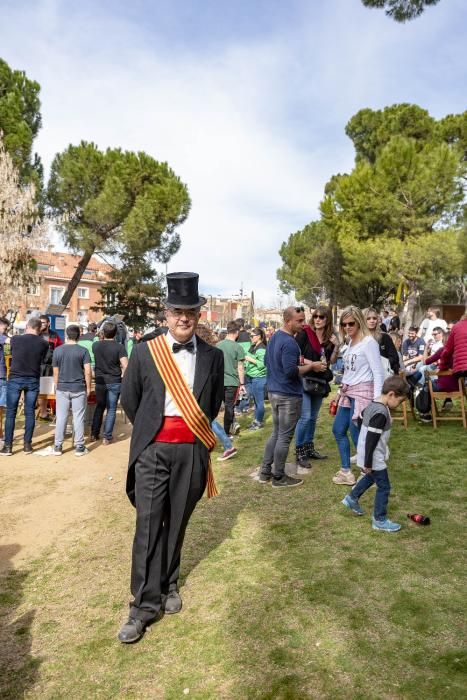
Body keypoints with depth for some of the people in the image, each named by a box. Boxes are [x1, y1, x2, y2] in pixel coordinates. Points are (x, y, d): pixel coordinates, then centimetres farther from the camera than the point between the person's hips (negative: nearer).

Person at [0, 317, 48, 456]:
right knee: (30, 412, 8)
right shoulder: (44, 343, -4)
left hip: (15, 379, -1)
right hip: (33, 381, 1)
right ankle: (27, 445, 12)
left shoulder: (15, 339, -5)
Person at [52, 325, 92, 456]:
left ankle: (57, 446, 15)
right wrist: (88, 387, 0)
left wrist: (56, 387, 17)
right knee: (78, 418, 5)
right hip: (79, 389, -2)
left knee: (61, 418, 9)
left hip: (62, 389, 2)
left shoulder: (58, 350, 1)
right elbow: (87, 372, -11)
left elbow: (55, 372, 5)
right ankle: (79, 447, 9)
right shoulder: (83, 351, -7)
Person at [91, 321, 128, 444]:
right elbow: (125, 366, -17)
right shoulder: (119, 347, -13)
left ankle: (94, 434, 22)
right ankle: (107, 437, 6)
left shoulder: (96, 345, -1)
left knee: (99, 407, 18)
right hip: (114, 382, -3)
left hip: (100, 381, 3)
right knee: (111, 409, 5)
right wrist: (122, 375, -1)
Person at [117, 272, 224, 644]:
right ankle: (145, 604, 14)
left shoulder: (213, 356, -1)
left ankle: (168, 585, 36)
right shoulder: (144, 352, -5)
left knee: (177, 522, 15)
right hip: (152, 449, -1)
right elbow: (129, 400, 7)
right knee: (148, 525, 1)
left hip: (192, 450, 2)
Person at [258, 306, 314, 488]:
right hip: (288, 395, -9)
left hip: (274, 391, 10)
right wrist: (310, 366, -13)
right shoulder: (289, 342, -20)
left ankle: (265, 472, 23)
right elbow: (291, 371, -27)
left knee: (276, 433, 18)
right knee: (285, 437, 2)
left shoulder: (274, 337, 11)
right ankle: (279, 477, 13)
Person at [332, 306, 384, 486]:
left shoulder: (368, 342, -12)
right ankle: (346, 471, 24)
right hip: (347, 392, 9)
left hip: (362, 392, -9)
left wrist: (377, 400, -20)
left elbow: (378, 373, -15)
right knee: (338, 430, 13)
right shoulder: (350, 342, 13)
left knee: (357, 433, -4)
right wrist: (342, 389, 12)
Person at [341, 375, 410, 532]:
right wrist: (368, 463, -21)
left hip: (367, 455, 10)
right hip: (374, 458, -9)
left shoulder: (372, 404, 2)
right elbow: (371, 440, -27)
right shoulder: (381, 413, -27)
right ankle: (380, 520, 16)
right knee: (384, 487, 4)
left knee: (371, 478, 29)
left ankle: (352, 498, 42)